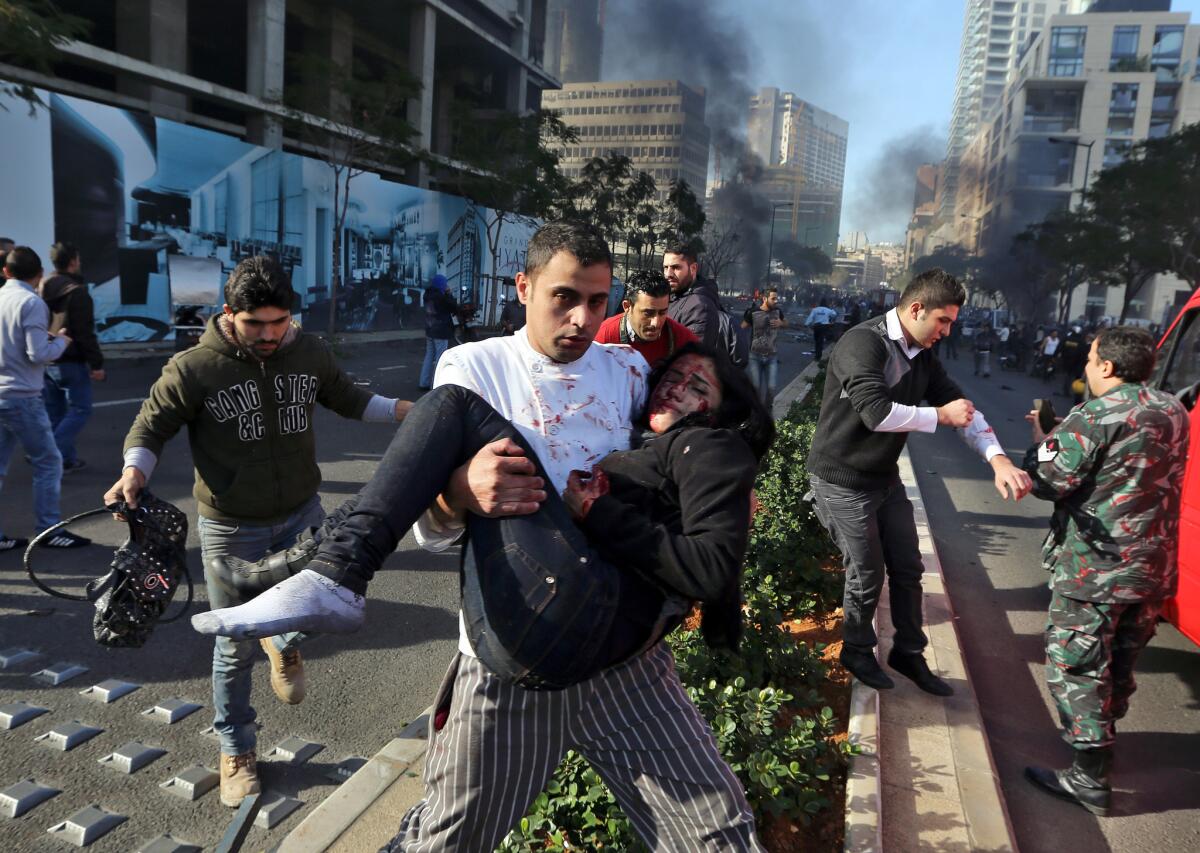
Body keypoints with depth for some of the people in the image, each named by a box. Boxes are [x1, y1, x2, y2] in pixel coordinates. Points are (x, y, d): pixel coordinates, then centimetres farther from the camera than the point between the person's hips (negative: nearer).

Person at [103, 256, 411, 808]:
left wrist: (405, 410, 0)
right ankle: (235, 750, 34)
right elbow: (150, 428, -3)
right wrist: (134, 471, -24)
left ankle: (284, 642, 27)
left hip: (301, 513, 3)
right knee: (235, 648, 9)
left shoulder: (310, 354, -5)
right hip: (231, 529, -2)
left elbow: (347, 398, 12)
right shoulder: (193, 370, -15)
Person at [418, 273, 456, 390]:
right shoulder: (443, 297, -17)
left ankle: (424, 383, 19)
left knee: (429, 356, 16)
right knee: (439, 359, -2)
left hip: (429, 331, 8)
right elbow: (455, 308, -8)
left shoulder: (428, 294, 4)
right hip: (441, 332, -8)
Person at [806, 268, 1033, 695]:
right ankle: (857, 652, 29)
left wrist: (999, 459, -11)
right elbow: (876, 412, -35)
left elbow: (961, 406, 4)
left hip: (885, 477, 8)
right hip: (844, 480, -8)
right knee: (867, 576, 4)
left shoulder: (922, 355, 4)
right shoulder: (863, 344, -23)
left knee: (908, 569, 15)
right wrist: (941, 415, -21)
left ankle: (909, 653, 34)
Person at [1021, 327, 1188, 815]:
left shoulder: (1093, 418, -18)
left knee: (1076, 668, 2)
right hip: (1153, 569, 8)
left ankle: (1089, 779, 8)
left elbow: (1047, 482, -16)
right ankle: (1097, 738, 41)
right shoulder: (1174, 414, 7)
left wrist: (1040, 440, 3)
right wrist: (1064, 436, 11)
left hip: (1093, 571, -8)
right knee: (1120, 664, 23)